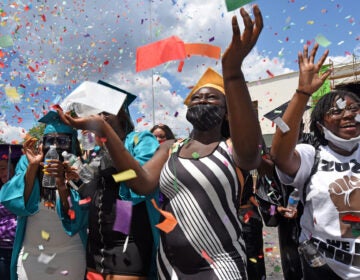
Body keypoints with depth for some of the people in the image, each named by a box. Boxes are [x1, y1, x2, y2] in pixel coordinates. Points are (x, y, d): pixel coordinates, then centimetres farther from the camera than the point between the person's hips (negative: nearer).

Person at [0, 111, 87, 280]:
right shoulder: (27, 163, -2)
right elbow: (16, 204, -11)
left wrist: (62, 184, -30)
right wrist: (32, 167, -21)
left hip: (69, 254, -1)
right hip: (30, 253, 2)